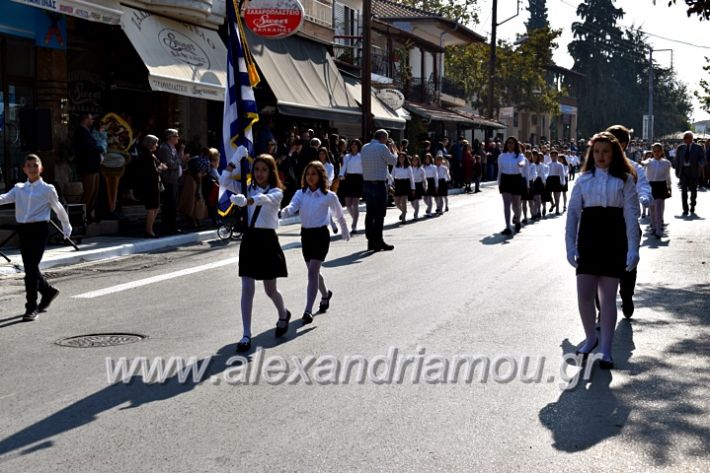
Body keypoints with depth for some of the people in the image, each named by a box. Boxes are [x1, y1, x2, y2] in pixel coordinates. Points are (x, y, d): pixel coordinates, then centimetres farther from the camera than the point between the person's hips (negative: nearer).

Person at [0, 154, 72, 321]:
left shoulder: (47, 189, 1)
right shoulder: (19, 188, 11)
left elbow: (58, 209, 12)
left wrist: (66, 226, 23)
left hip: (39, 229, -5)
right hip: (23, 230, 5)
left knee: (32, 268, -11)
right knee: (29, 268, 12)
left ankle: (31, 308, -5)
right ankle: (48, 291, 37)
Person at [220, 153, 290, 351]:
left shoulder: (276, 192, -6)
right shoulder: (247, 189, 8)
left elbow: (264, 198, -30)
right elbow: (224, 181, -2)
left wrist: (245, 200, -50)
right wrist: (235, 160, -11)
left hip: (267, 240, -3)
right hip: (249, 239, 3)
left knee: (270, 290, 9)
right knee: (247, 289, -4)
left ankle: (283, 315, 41)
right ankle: (246, 336, -2)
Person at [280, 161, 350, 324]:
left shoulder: (329, 196, -6)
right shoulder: (301, 193, 3)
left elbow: (339, 215, 8)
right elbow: (292, 207, -15)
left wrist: (345, 232, 21)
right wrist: (284, 211, -38)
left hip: (321, 234, -5)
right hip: (306, 235, 5)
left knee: (312, 271, -15)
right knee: (314, 271, 18)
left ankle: (308, 311, -16)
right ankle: (325, 294, 47)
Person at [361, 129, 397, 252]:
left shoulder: (364, 148, 11)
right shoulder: (382, 147, -11)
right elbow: (393, 161, -2)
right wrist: (392, 148, 12)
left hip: (366, 183, 7)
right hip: (379, 184, -7)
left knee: (370, 213, 9)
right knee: (380, 214, -3)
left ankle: (371, 241, 11)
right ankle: (378, 241, -2)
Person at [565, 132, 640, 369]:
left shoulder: (624, 179, 1)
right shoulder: (584, 179, 6)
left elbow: (631, 215, -3)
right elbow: (573, 212, 5)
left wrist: (633, 249, -10)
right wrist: (570, 246, -3)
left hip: (614, 241, -2)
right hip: (588, 240, 2)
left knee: (608, 296, 2)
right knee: (584, 294, -1)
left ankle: (606, 349, 8)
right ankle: (590, 337, 22)